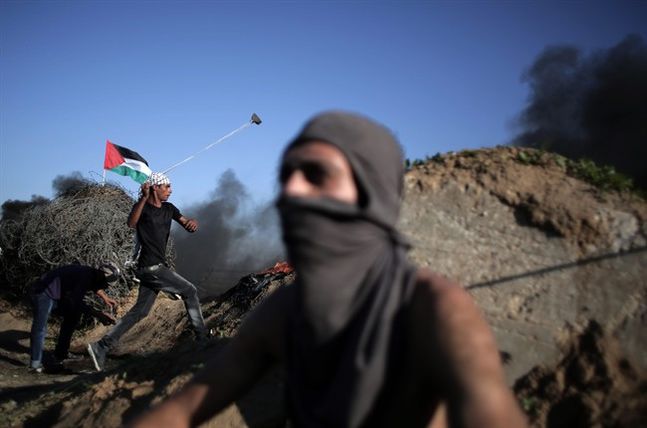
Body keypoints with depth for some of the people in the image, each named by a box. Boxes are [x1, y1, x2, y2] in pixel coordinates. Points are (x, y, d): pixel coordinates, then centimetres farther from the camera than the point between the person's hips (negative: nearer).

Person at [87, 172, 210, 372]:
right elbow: (131, 223, -29)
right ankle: (202, 338, 9)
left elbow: (186, 224, 11)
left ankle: (101, 347, 10)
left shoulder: (168, 208, 15)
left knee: (140, 311, 8)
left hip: (157, 267, 8)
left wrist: (192, 223, -14)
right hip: (151, 267, -8)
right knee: (189, 291, -2)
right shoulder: (142, 207, -8)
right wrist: (144, 198, -41)